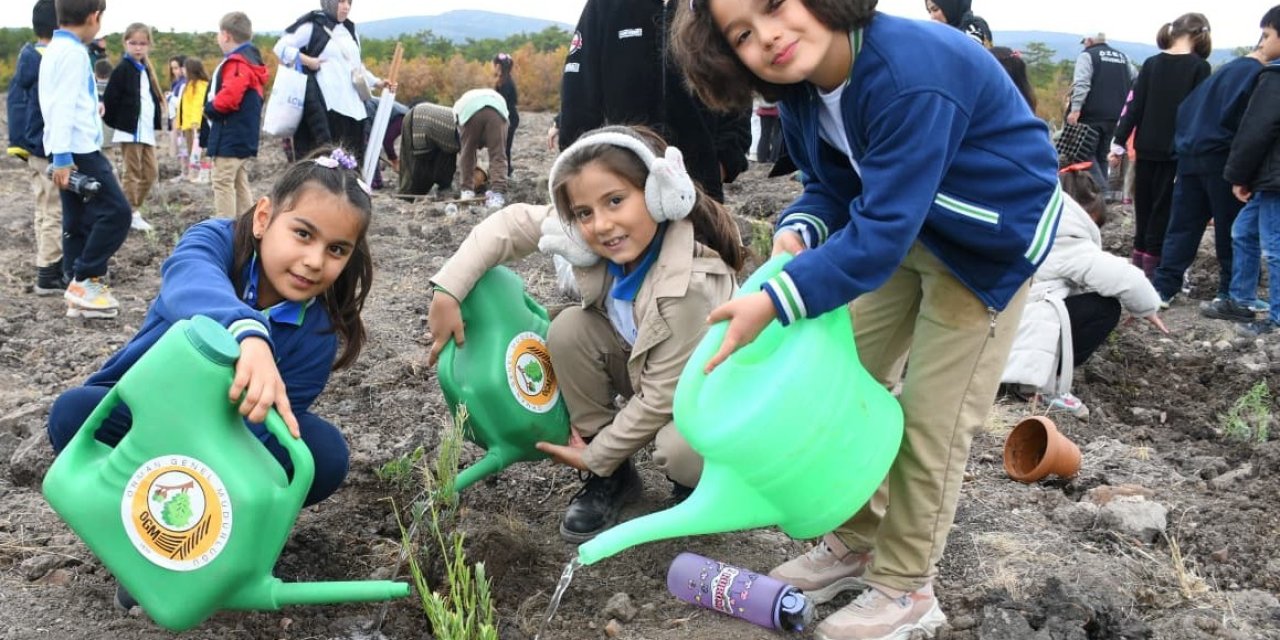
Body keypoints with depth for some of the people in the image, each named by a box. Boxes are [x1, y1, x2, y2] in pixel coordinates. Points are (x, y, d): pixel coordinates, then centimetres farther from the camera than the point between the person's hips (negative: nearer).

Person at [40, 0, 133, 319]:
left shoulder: (55, 49, 19)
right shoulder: (73, 52, -12)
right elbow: (63, 106, -19)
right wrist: (62, 156, -22)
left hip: (71, 151, 10)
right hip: (79, 150, -10)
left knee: (78, 221, 10)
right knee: (115, 211, -10)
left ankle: (80, 288, 12)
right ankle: (84, 281, -7)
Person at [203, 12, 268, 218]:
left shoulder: (237, 64, -16)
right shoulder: (250, 60, 16)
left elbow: (229, 98, -27)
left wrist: (209, 108, -7)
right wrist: (213, 106, 11)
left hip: (230, 138, -10)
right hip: (244, 136, 10)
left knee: (223, 182, -8)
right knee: (240, 184, 15)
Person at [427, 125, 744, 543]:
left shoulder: (693, 283, -37)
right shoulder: (591, 238, -20)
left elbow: (663, 396, -29)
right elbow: (512, 224, -8)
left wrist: (595, 456, -18)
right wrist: (448, 291, -18)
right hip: (639, 365, 6)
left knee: (681, 450, -36)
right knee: (568, 329, -17)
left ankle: (701, 480, 4)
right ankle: (611, 477, -2)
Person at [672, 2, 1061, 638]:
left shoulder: (911, 76, -36)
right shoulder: (801, 87, -10)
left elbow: (882, 228, -37)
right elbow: (833, 187, -2)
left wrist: (774, 302, -39)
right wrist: (797, 231, -24)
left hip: (991, 238, -8)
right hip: (909, 228, 8)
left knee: (930, 416, -3)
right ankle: (856, 541, 29)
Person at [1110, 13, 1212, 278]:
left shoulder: (1151, 63, 4)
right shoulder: (1199, 67, -6)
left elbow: (1135, 106, 2)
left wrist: (1119, 143, 3)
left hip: (1147, 146, 4)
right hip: (1177, 149, -4)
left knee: (1144, 202, 13)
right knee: (1164, 205, 3)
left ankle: (1140, 254, 16)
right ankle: (1152, 259, 3)